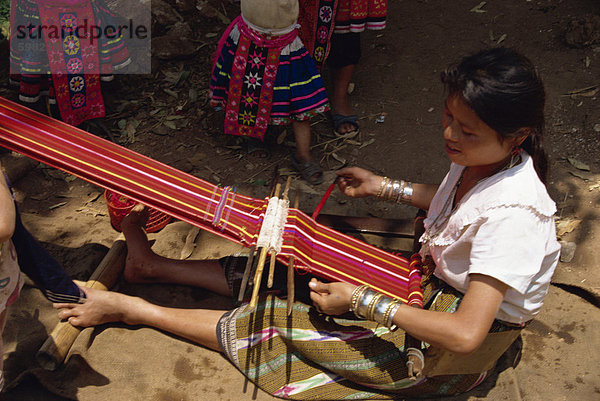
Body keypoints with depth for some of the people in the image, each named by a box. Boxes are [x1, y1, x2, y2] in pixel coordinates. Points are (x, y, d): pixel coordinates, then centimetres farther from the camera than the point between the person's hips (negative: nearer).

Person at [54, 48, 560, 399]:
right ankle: (153, 266, 17)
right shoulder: (481, 158, -7)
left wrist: (362, 302, -31)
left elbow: (465, 334, -36)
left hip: (445, 353, -7)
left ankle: (133, 309, 7)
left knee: (274, 323, -10)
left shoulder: (512, 214, -33)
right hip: (432, 279, 8)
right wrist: (386, 187, 12)